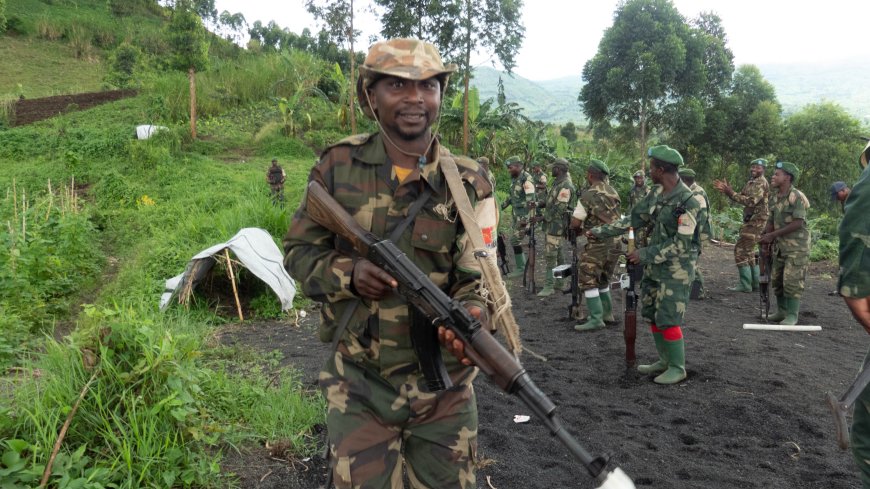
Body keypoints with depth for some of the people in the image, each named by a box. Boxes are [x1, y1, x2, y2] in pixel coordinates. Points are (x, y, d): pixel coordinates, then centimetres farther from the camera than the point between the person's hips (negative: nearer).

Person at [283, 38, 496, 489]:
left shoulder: (468, 184, -4)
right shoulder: (339, 165, -4)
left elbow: (476, 279, -7)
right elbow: (299, 251, 3)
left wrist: (469, 317, -30)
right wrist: (348, 273, -18)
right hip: (359, 386, 0)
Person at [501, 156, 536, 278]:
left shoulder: (526, 179, -19)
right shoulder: (514, 178, 9)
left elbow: (531, 201, -23)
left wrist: (525, 218, -26)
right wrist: (501, 206, 21)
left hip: (524, 214, -9)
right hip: (516, 213, 9)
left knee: (515, 240, -8)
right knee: (516, 239, 12)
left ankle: (520, 268, 1)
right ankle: (522, 264, 23)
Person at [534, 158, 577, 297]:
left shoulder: (565, 186, -18)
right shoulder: (557, 183, 13)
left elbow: (560, 209, -22)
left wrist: (544, 217, -16)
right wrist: (538, 204, 4)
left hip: (556, 225, -10)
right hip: (552, 224, 10)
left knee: (550, 255, -9)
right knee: (557, 254, 15)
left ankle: (549, 286, -6)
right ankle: (559, 282, 23)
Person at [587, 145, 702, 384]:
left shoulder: (688, 201, -22)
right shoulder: (656, 193, 3)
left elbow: (681, 244, -22)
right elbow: (634, 219, 11)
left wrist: (645, 254, -19)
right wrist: (601, 231, 10)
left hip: (676, 269, -8)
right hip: (654, 266, 8)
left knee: (668, 319, -5)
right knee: (652, 315, 13)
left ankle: (677, 368, 12)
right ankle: (665, 361, 28)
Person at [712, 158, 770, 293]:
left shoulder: (761, 183, -13)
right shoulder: (751, 182, 18)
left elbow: (751, 201, -24)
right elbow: (741, 198, 14)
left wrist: (731, 192, -24)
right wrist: (727, 190, -1)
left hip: (756, 222, -10)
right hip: (751, 221, 10)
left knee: (741, 250, -12)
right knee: (748, 251, 17)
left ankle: (745, 284, -9)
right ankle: (755, 283, 24)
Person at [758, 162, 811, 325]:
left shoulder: (797, 196, -15)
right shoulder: (774, 198, 8)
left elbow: (797, 223, -19)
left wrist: (773, 235, -18)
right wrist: (765, 236, -6)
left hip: (796, 246, -8)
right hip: (780, 245, 8)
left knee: (792, 281, -7)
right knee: (776, 280, 11)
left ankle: (792, 315, 3)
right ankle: (782, 311, 24)